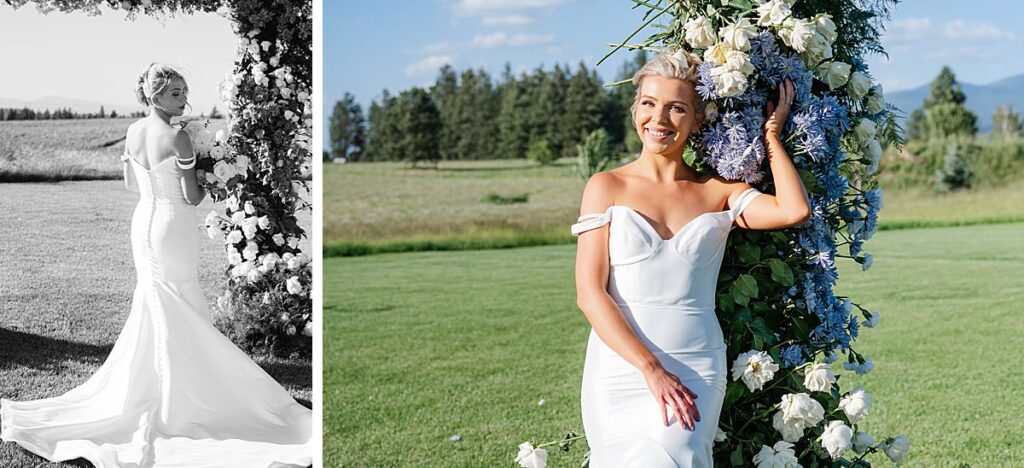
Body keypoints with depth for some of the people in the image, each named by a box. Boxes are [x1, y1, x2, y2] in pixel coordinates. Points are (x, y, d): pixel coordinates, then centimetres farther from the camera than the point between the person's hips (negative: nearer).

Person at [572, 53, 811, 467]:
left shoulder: (718, 192, 10)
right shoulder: (607, 187, 5)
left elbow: (794, 210, -9)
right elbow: (589, 293, -2)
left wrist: (770, 132, 3)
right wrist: (651, 369, -12)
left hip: (696, 371, 0)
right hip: (620, 367, 0)